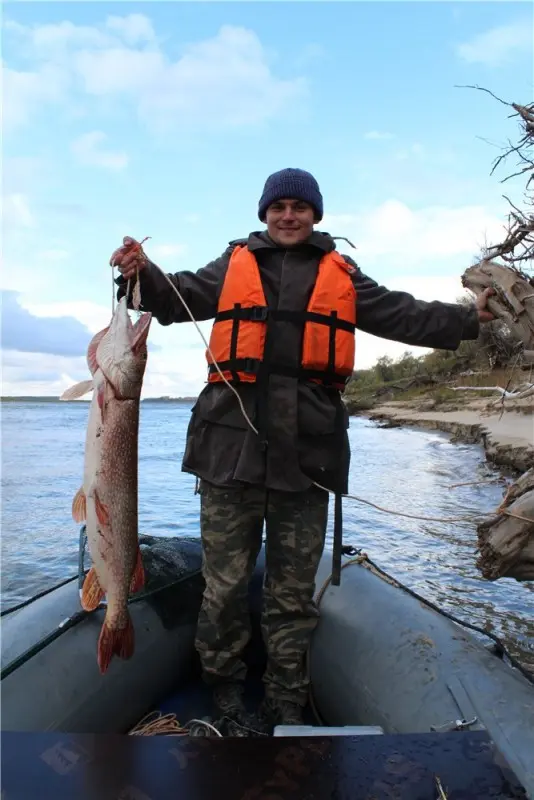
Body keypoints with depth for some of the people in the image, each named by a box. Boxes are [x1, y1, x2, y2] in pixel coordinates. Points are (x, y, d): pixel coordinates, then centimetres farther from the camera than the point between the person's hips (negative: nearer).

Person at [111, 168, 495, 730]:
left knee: (294, 589, 10)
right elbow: (178, 298, 3)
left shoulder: (342, 274, 16)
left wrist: (470, 318, 6)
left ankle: (286, 706, 27)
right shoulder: (234, 265, 13)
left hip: (307, 449, 1)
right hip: (232, 441, 0)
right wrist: (143, 274, -15)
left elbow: (403, 316, 13)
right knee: (224, 581, 6)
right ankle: (223, 690, 29)